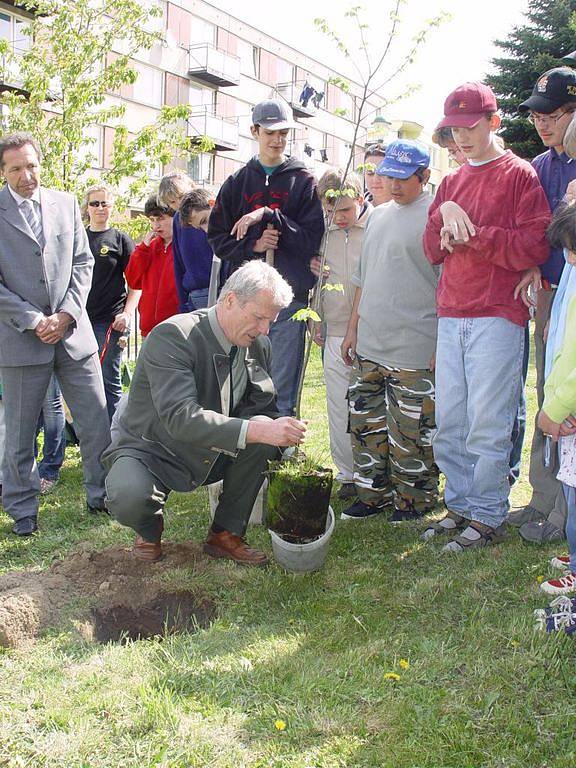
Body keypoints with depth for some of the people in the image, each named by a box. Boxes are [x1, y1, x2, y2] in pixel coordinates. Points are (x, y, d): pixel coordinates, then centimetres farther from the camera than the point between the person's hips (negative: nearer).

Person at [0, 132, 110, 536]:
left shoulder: (65, 203, 8)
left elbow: (82, 263, 8)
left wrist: (67, 313, -6)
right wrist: (33, 321, -13)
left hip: (73, 331, 3)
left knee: (97, 421, 6)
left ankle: (102, 495, 22)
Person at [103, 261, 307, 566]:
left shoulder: (258, 346, -4)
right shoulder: (171, 336, -26)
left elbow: (261, 409, -1)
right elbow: (179, 417, -38)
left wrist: (283, 432, -25)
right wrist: (254, 430, -46)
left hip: (212, 455, 6)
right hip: (151, 449, -5)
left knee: (268, 429, -20)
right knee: (129, 498, -37)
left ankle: (225, 533, -2)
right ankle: (150, 527, 4)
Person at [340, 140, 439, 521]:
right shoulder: (378, 215, 16)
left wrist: (443, 345, -14)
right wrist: (353, 328, 18)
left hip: (414, 351, -7)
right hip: (369, 346, 7)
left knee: (411, 429, 0)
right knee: (367, 422, 12)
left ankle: (413, 499, 17)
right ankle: (374, 493, 26)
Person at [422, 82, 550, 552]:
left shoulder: (520, 175, 1)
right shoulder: (450, 183, 20)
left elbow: (534, 247, -10)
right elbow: (434, 251, 11)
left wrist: (471, 234, -8)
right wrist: (445, 215, -7)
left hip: (497, 318, -6)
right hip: (451, 317, 6)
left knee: (487, 426, -4)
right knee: (448, 425, 8)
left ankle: (488, 517, 7)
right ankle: (460, 506, 20)